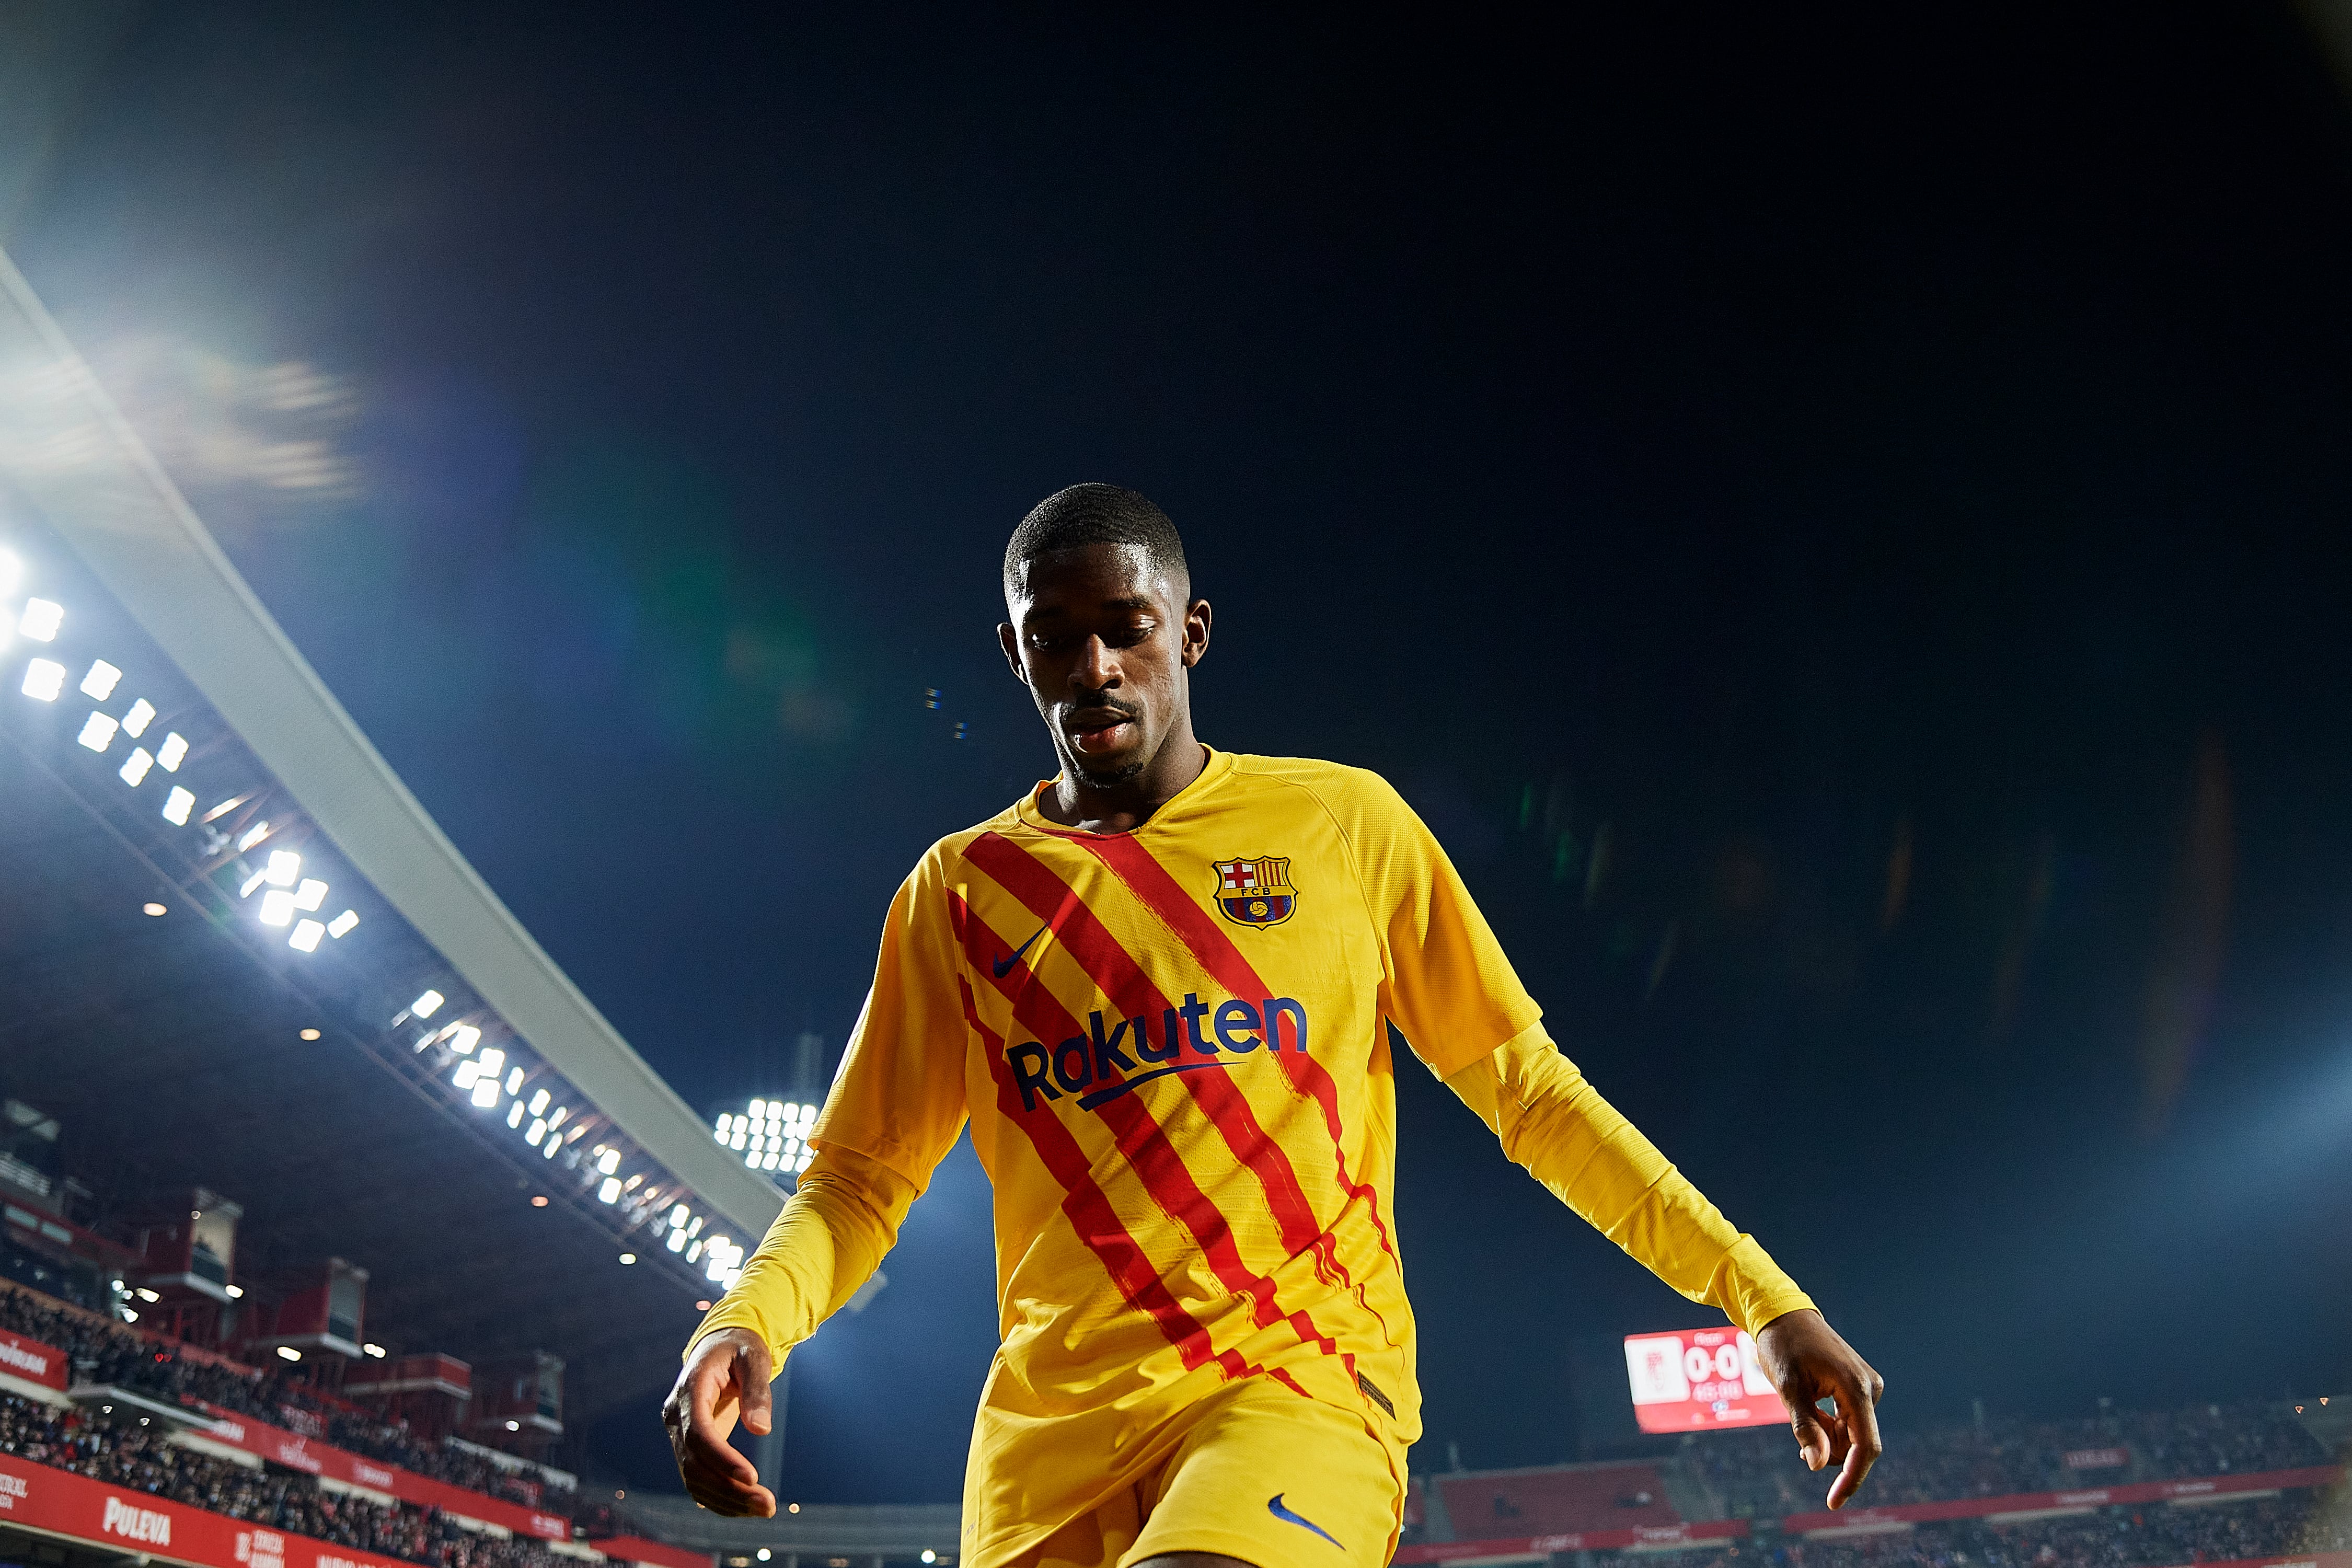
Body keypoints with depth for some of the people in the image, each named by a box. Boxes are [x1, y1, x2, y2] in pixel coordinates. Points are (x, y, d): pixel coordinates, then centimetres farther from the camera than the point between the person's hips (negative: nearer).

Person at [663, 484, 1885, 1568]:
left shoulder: (1343, 822, 6)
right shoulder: (960, 890, 9)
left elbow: (1524, 1087, 9)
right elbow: (860, 1176, 10)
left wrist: (1766, 1300, 3)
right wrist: (742, 1326, -11)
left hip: (1303, 1378, -3)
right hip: (1049, 1420, 3)